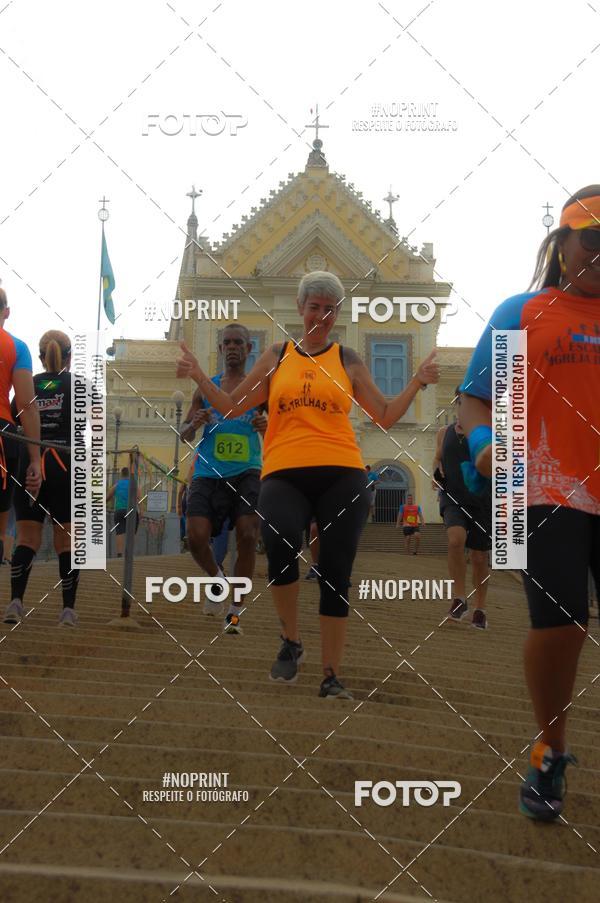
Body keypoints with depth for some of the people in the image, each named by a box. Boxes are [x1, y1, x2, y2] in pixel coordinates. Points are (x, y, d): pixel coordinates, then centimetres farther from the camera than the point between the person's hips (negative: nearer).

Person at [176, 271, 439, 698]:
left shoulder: (348, 360, 14)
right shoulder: (276, 357, 16)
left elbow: (386, 416, 15)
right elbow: (233, 405, 19)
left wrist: (418, 382, 5)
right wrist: (199, 377, 9)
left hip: (342, 475, 1)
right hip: (284, 474, -1)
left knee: (335, 575, 0)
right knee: (280, 540, -30)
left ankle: (332, 675, 11)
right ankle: (291, 641, -7)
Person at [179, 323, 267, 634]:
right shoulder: (206, 388, 12)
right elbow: (184, 434, 14)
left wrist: (266, 427, -18)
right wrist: (194, 424, -8)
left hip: (246, 472, -1)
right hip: (208, 472, 1)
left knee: (247, 538, -12)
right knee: (197, 538, -14)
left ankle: (236, 610, 2)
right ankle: (217, 578, 19)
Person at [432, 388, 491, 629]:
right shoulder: (444, 433, 11)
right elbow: (438, 459, 24)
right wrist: (436, 473, 4)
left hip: (481, 500, -1)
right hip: (453, 498, 1)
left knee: (480, 557, 5)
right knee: (456, 539, -27)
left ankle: (480, 609, 23)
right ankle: (459, 599, -15)